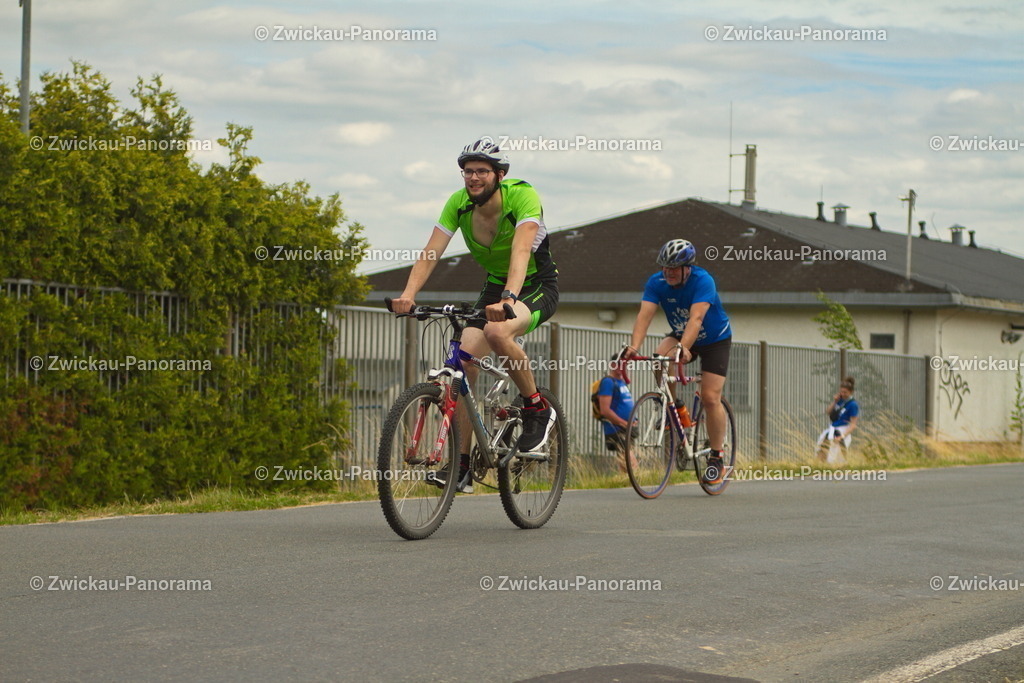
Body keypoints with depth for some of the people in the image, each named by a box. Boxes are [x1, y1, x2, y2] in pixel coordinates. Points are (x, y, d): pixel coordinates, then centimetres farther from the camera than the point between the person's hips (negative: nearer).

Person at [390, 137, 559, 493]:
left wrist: (508, 299, -56)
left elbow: (521, 250, -40)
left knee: (497, 331, -36)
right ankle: (461, 463, -5)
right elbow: (430, 253, -20)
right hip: (495, 287, 5)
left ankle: (537, 409, -13)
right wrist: (408, 294, -37)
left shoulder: (522, 196, -25)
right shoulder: (458, 204, -12)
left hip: (537, 286, -5)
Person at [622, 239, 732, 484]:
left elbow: (696, 318, -43)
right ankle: (673, 407, -6)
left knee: (710, 398, -14)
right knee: (661, 358, -30)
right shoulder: (656, 282, -18)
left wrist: (684, 348, -59)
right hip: (680, 335, 4)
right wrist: (634, 346, -47)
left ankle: (716, 458, 0)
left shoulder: (702, 281, -30)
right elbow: (644, 315, -29)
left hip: (715, 340, -4)